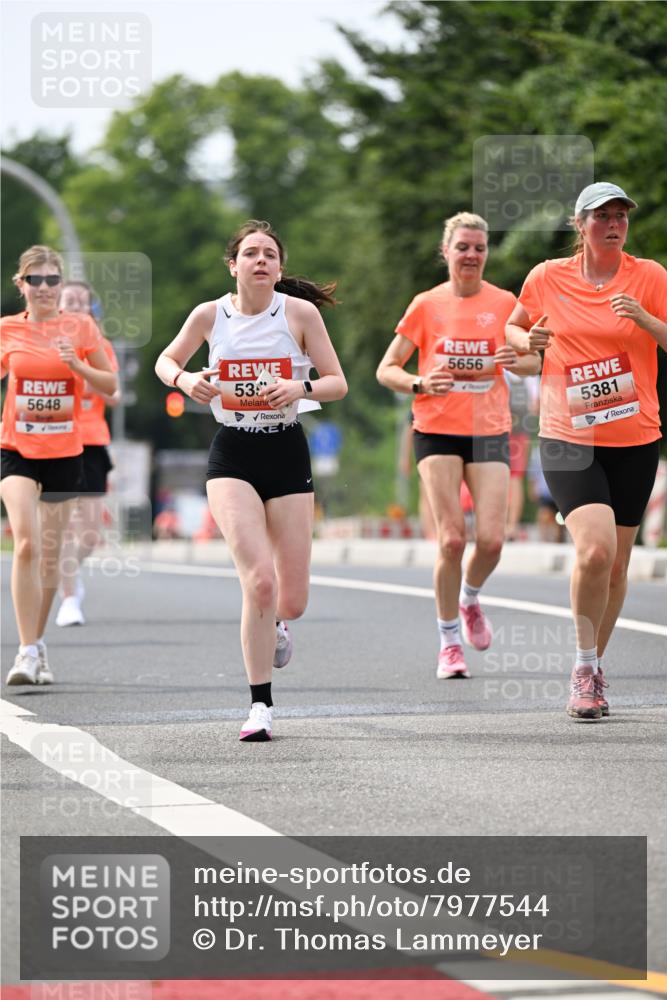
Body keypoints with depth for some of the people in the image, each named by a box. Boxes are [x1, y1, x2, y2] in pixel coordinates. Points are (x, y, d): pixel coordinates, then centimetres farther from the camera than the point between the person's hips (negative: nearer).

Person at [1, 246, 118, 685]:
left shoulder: (81, 328, 0)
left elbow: (111, 385, 3)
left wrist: (78, 366, -13)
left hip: (65, 451, 1)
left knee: (50, 553, 8)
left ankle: (38, 643, 24)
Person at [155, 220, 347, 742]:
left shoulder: (301, 313, -5)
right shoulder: (210, 315, -2)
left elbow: (338, 383, -1)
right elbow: (166, 360, 14)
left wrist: (302, 389, -22)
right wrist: (185, 379, -9)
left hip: (287, 454, 1)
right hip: (232, 456, -1)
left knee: (292, 599, 2)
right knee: (260, 580, -19)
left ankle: (272, 623, 42)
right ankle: (261, 704, -8)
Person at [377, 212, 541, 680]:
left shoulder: (505, 303, 4)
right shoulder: (427, 305, 1)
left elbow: (534, 363, 13)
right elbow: (387, 369, 5)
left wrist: (517, 361, -11)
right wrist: (420, 384, -16)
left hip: (490, 431, 1)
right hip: (438, 431, -1)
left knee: (491, 540, -9)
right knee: (452, 538, -10)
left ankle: (470, 598, 25)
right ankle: (450, 642, 5)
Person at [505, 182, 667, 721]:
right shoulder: (548, 277, 1)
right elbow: (513, 328, 17)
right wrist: (527, 341, -5)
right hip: (568, 438, -2)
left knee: (616, 564, 8)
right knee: (595, 548, -20)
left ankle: (595, 666, 28)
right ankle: (584, 668, -3)